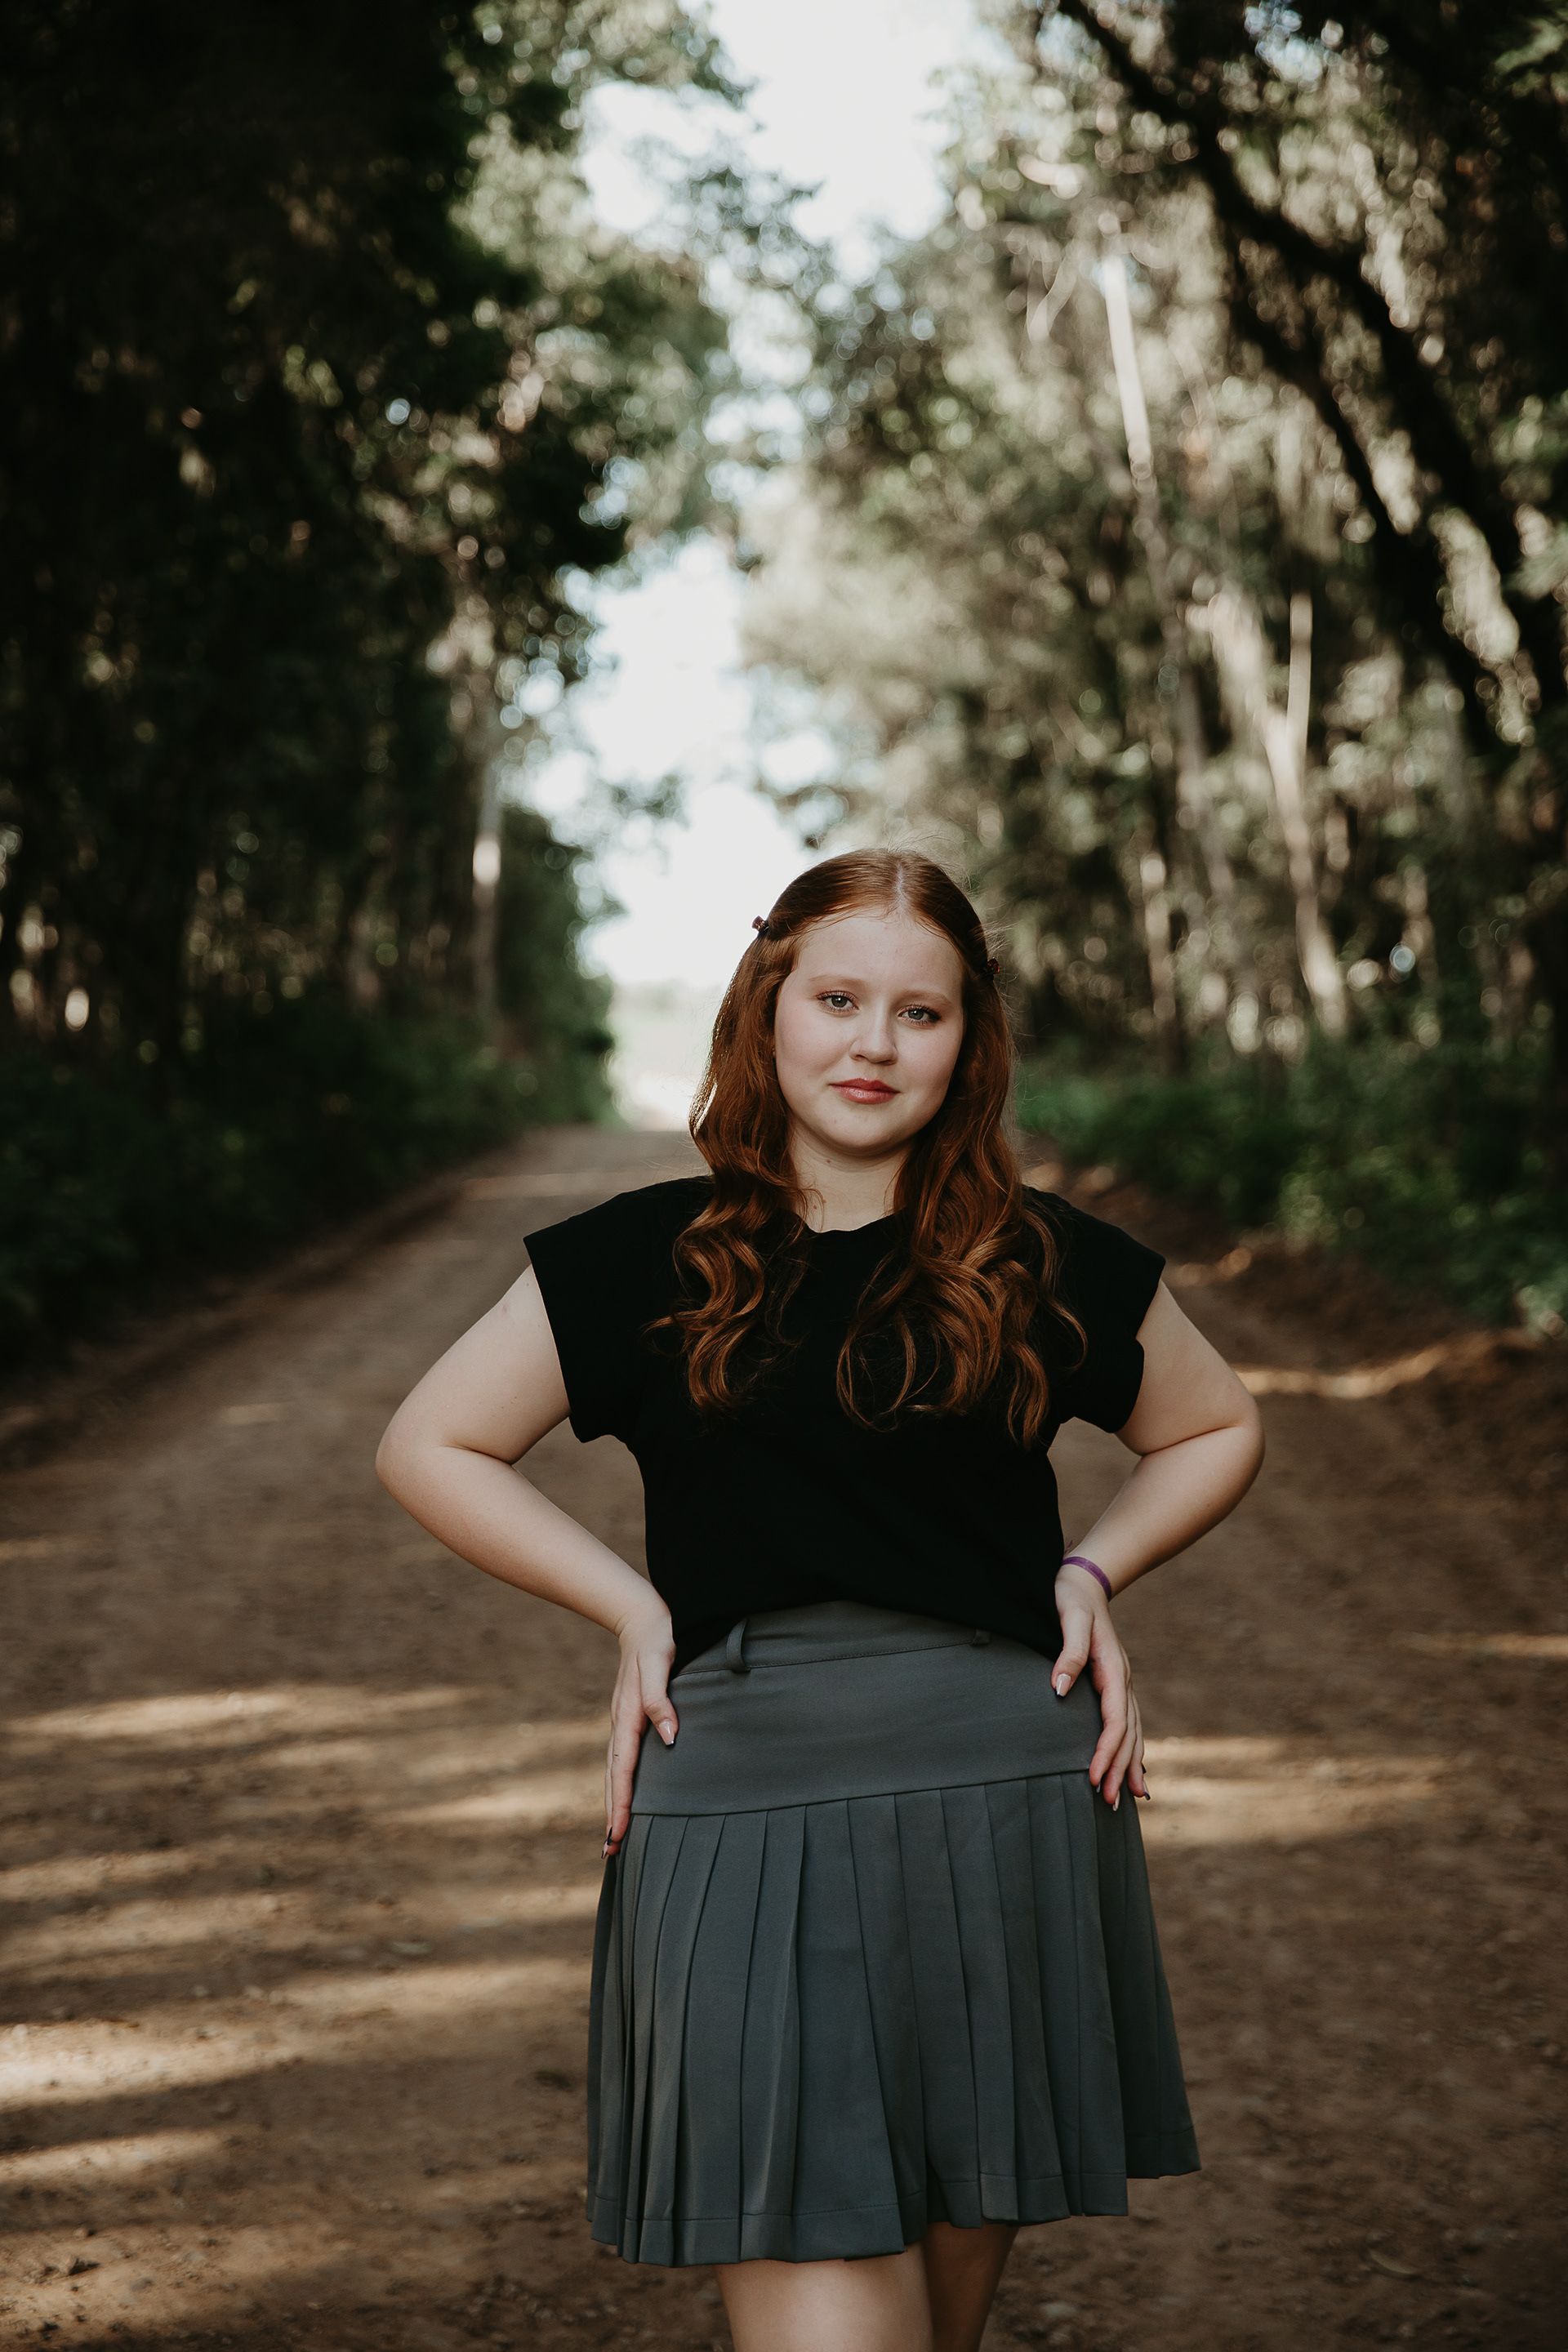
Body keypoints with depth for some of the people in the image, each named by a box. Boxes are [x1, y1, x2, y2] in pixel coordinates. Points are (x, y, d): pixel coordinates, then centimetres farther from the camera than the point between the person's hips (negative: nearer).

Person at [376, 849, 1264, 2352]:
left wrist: (1092, 1573, 6)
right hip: (745, 1836, -2)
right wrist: (630, 1607, 2)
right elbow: (429, 1451, 12)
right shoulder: (649, 1264, 4)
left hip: (1010, 1831, 2)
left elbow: (1215, 1431, 23)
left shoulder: (1049, 1267, 6)